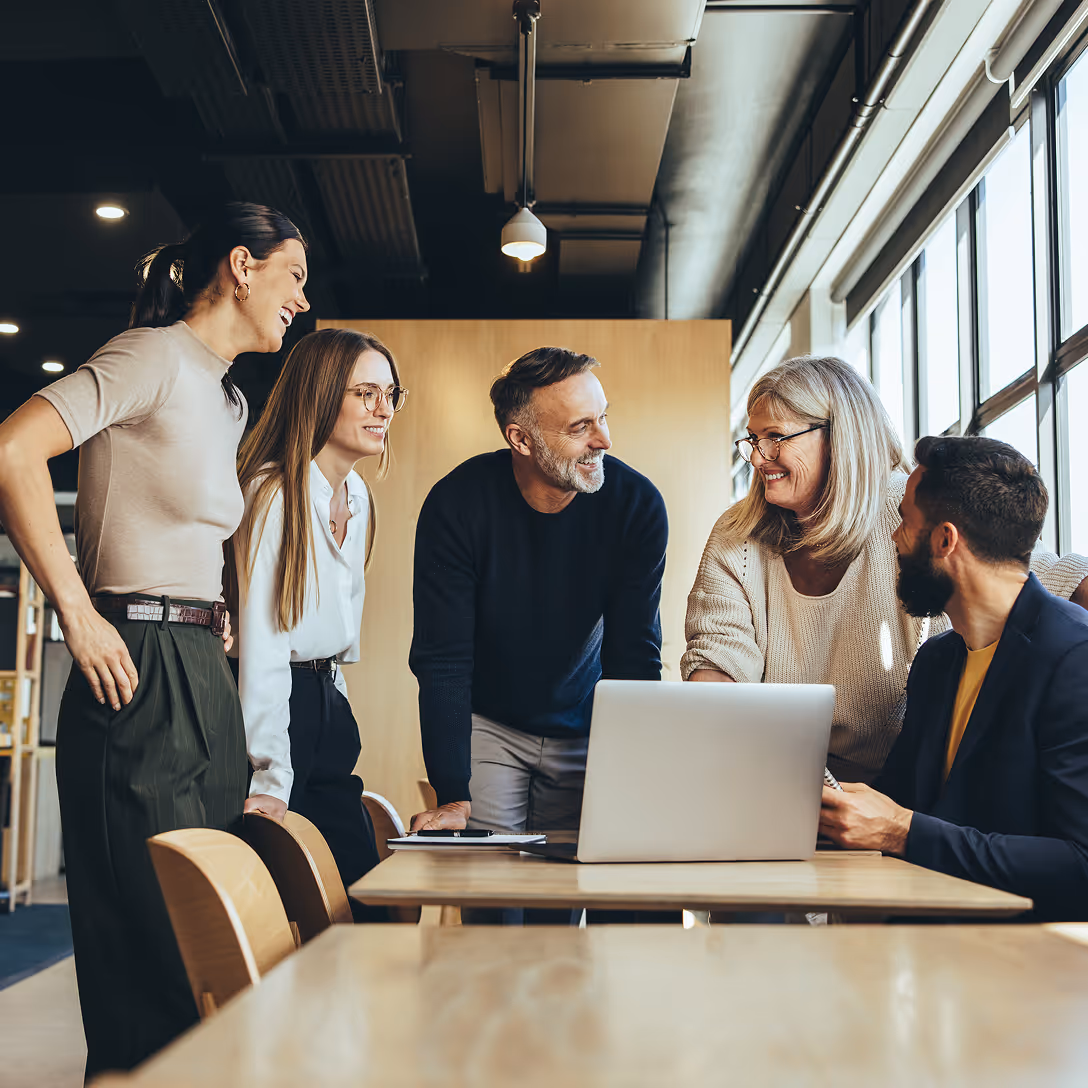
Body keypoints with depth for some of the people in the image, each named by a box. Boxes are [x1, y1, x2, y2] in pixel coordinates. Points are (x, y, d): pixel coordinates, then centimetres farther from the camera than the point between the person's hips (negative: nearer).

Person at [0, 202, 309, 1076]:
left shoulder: (229, 402, 19)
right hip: (141, 674, -9)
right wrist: (78, 614, -20)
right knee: (150, 944, -3)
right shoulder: (154, 356, -8)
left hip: (204, 676, 9)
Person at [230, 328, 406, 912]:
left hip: (327, 708, 8)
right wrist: (268, 780, -23)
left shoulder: (357, 495, 11)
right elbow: (262, 642, -20)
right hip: (273, 705, -8)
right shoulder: (274, 495, -16)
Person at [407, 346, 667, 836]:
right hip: (485, 725, -1)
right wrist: (453, 796, -28)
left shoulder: (637, 504, -18)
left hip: (585, 727, 1)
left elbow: (635, 656, -14)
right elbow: (442, 661, -20)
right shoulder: (457, 504, -22)